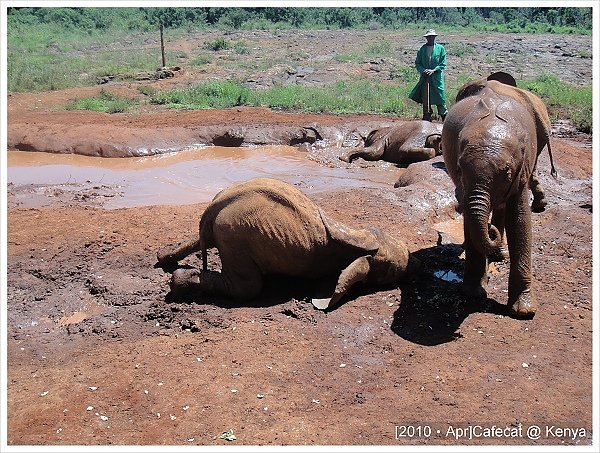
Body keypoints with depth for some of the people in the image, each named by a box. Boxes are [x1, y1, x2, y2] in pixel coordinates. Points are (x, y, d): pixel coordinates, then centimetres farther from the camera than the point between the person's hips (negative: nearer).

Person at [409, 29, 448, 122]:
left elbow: (443, 64, 1)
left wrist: (434, 70, -13)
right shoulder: (422, 49, 8)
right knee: (425, 99, 1)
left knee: (440, 98, -2)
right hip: (425, 78, 2)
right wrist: (423, 70, -9)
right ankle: (427, 117, 11)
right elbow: (417, 63, 9)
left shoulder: (440, 48, 2)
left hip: (437, 77, -2)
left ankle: (444, 117, 10)